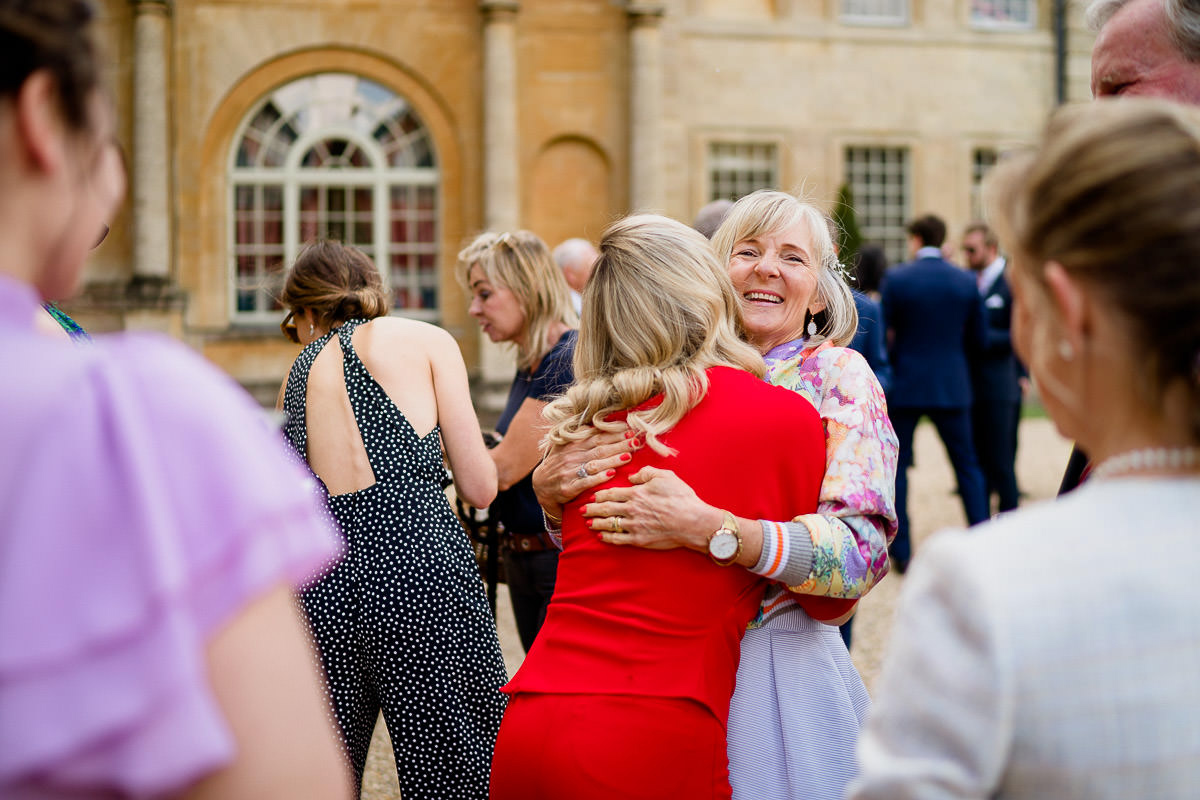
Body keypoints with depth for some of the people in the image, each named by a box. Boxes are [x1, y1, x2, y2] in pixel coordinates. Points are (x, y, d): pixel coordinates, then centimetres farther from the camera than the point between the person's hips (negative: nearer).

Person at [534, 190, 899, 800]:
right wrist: (551, 491, -11)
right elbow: (600, 539, 11)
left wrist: (703, 527, -30)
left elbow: (863, 549, -20)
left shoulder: (835, 373, -6)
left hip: (776, 668, -4)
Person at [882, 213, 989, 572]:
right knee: (966, 465, 12)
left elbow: (885, 335, -7)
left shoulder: (896, 279, -9)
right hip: (953, 386, 2)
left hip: (905, 384, -2)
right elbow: (979, 340, 4)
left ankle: (901, 551, 5)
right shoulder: (966, 281, -1)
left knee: (896, 465, 7)